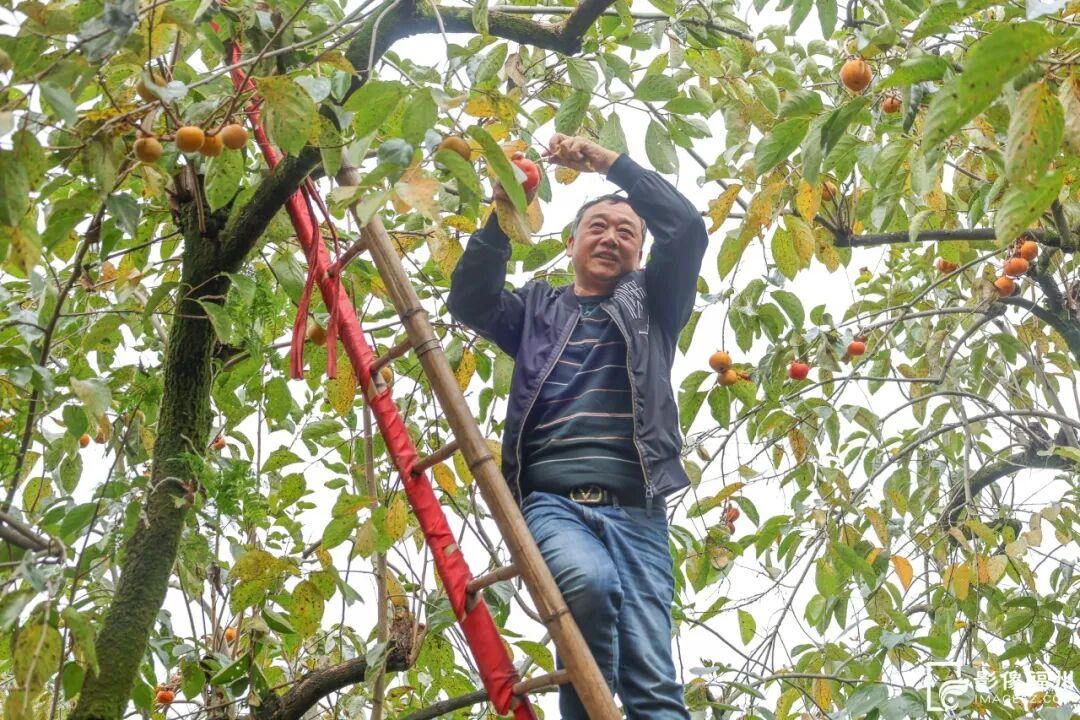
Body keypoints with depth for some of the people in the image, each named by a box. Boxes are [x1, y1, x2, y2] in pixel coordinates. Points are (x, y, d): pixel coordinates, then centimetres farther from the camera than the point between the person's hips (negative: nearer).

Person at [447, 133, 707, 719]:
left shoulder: (653, 305, 25)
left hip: (636, 509, 1)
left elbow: (687, 228, 11)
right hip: (552, 501, 0)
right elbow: (469, 300, 9)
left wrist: (607, 161, 8)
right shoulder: (538, 309, 26)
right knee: (587, 581, -35)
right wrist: (502, 217, -1)